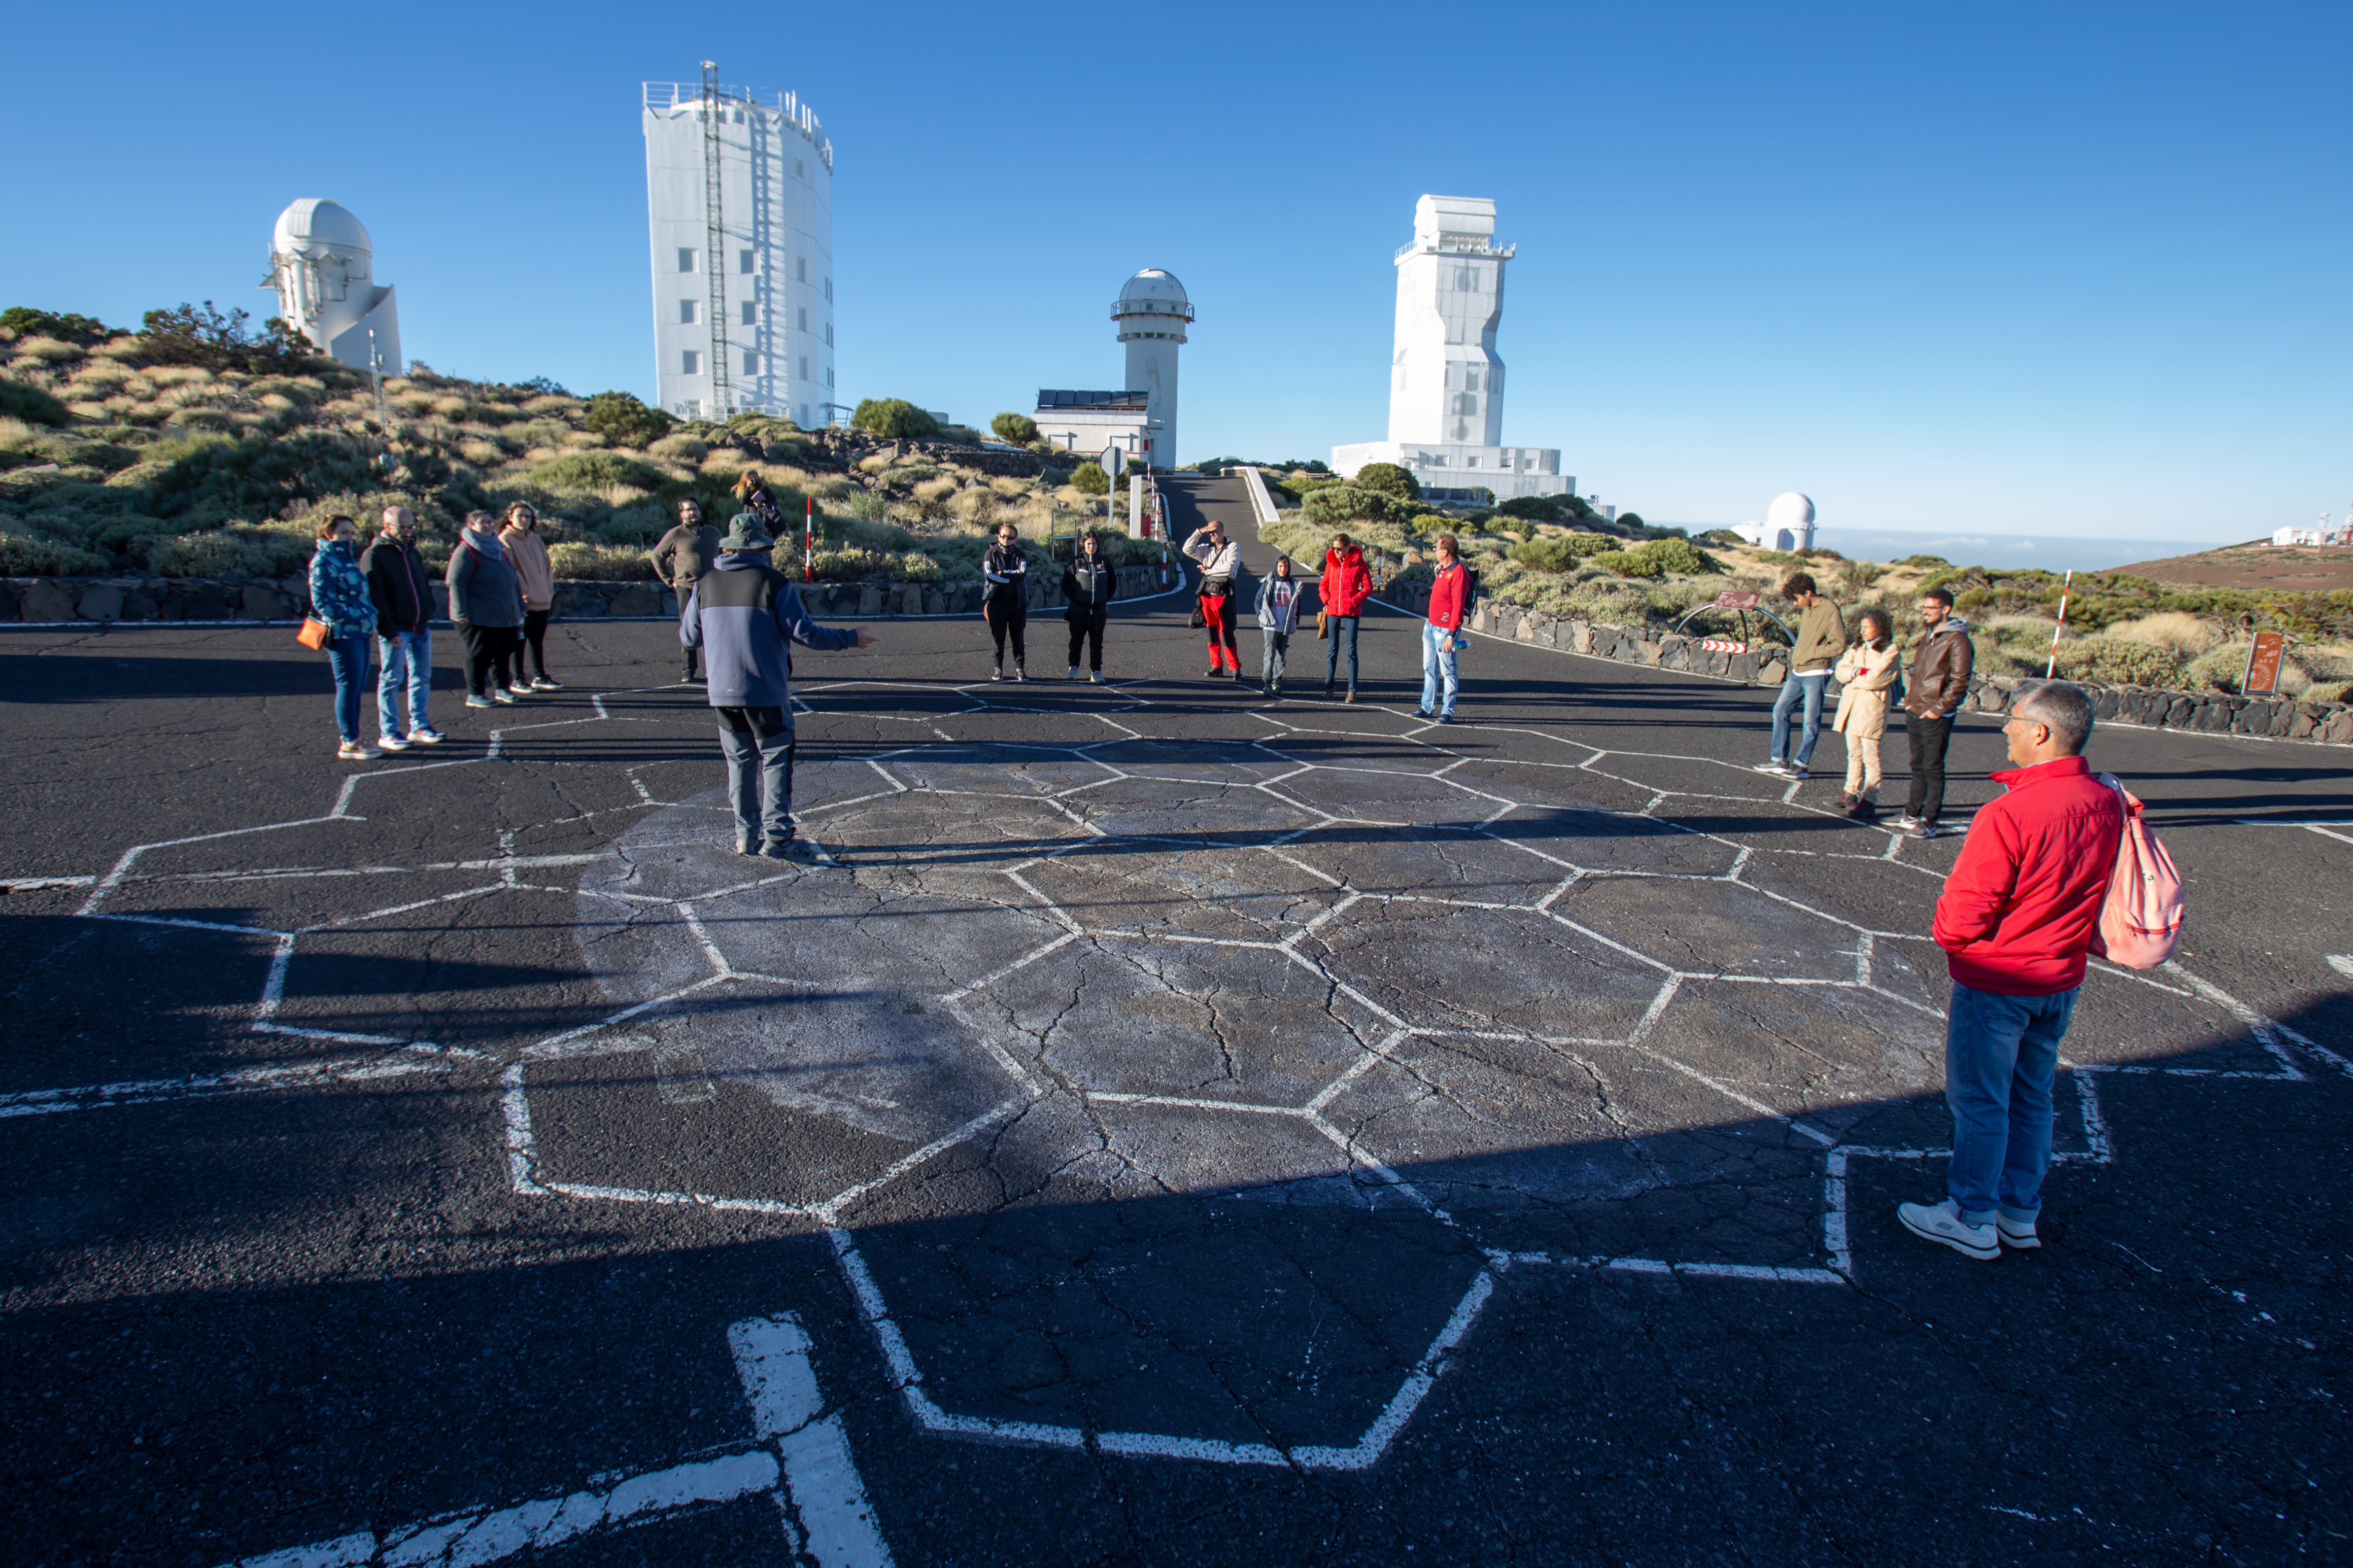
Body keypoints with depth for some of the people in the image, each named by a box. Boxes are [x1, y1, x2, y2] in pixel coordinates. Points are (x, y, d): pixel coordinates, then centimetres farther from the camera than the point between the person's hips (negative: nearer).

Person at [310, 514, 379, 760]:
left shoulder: (348, 559, 18)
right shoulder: (323, 562, -10)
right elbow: (322, 603, -16)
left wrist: (370, 615, 11)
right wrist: (355, 617, -19)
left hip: (360, 632, 9)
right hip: (343, 634, -9)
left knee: (357, 687, 12)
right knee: (348, 688, -5)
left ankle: (352, 739, 20)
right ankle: (349, 744, 1)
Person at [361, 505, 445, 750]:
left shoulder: (412, 552, 16)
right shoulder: (374, 555, -8)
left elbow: (425, 585, 24)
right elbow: (374, 597, -14)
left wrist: (428, 614, 12)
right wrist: (387, 630, -19)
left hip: (420, 627, 7)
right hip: (395, 630, -7)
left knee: (422, 678, 10)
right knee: (391, 680, -1)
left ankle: (418, 727, 19)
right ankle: (388, 733, 6)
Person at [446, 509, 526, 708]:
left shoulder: (498, 548, 16)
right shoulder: (465, 551, -8)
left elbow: (512, 578, 23)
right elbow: (455, 583, -14)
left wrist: (519, 605, 21)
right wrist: (461, 613, -19)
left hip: (505, 616, 7)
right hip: (478, 617, -7)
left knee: (504, 651, 11)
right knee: (480, 654, -3)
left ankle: (502, 688, 25)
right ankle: (474, 694, 6)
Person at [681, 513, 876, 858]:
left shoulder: (706, 584, 4)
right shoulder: (774, 583, -10)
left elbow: (689, 637, 11)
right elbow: (803, 633, -13)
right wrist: (851, 639, -1)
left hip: (722, 693, 5)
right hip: (766, 693, -4)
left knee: (740, 762, 15)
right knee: (776, 761, 4)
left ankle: (746, 836, 19)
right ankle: (775, 836, -1)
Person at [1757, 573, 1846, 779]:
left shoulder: (1830, 611, -11)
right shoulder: (1806, 611, 14)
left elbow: (1840, 645, -15)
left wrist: (1810, 654, -13)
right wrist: (1795, 656, 11)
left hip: (1815, 675, -8)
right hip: (1798, 673, 8)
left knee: (1811, 721, -1)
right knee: (1780, 710, 7)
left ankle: (1801, 765, 5)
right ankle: (1779, 760, 14)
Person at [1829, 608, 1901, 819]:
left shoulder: (1890, 652, -7)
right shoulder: (1857, 648, 15)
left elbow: (1874, 680, -16)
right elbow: (1841, 670, 5)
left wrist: (1852, 678, -2)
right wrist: (1856, 671, -14)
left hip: (1871, 708, -7)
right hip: (1850, 707, 7)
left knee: (1870, 757, -6)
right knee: (1854, 755, 14)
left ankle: (1869, 801, -5)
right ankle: (1851, 793, 22)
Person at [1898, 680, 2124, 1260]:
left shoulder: (2008, 814, -28)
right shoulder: (2109, 804, -4)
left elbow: (1959, 918, -23)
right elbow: (2095, 894, 9)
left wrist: (1947, 934, -2)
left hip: (1997, 984, -7)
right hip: (2063, 980, 7)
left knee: (1979, 1103, 7)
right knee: (2032, 1098, 20)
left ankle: (1972, 1220, 20)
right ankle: (2021, 1211, 33)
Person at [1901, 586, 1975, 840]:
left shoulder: (1957, 640, -11)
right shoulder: (1927, 637, 15)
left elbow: (1959, 681, -15)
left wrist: (1939, 708, -16)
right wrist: (1910, 700, 15)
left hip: (1936, 717, -8)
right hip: (1915, 712, 8)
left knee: (1933, 768, -3)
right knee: (1918, 766, 15)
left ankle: (1930, 821, 1)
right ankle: (1912, 814, 24)